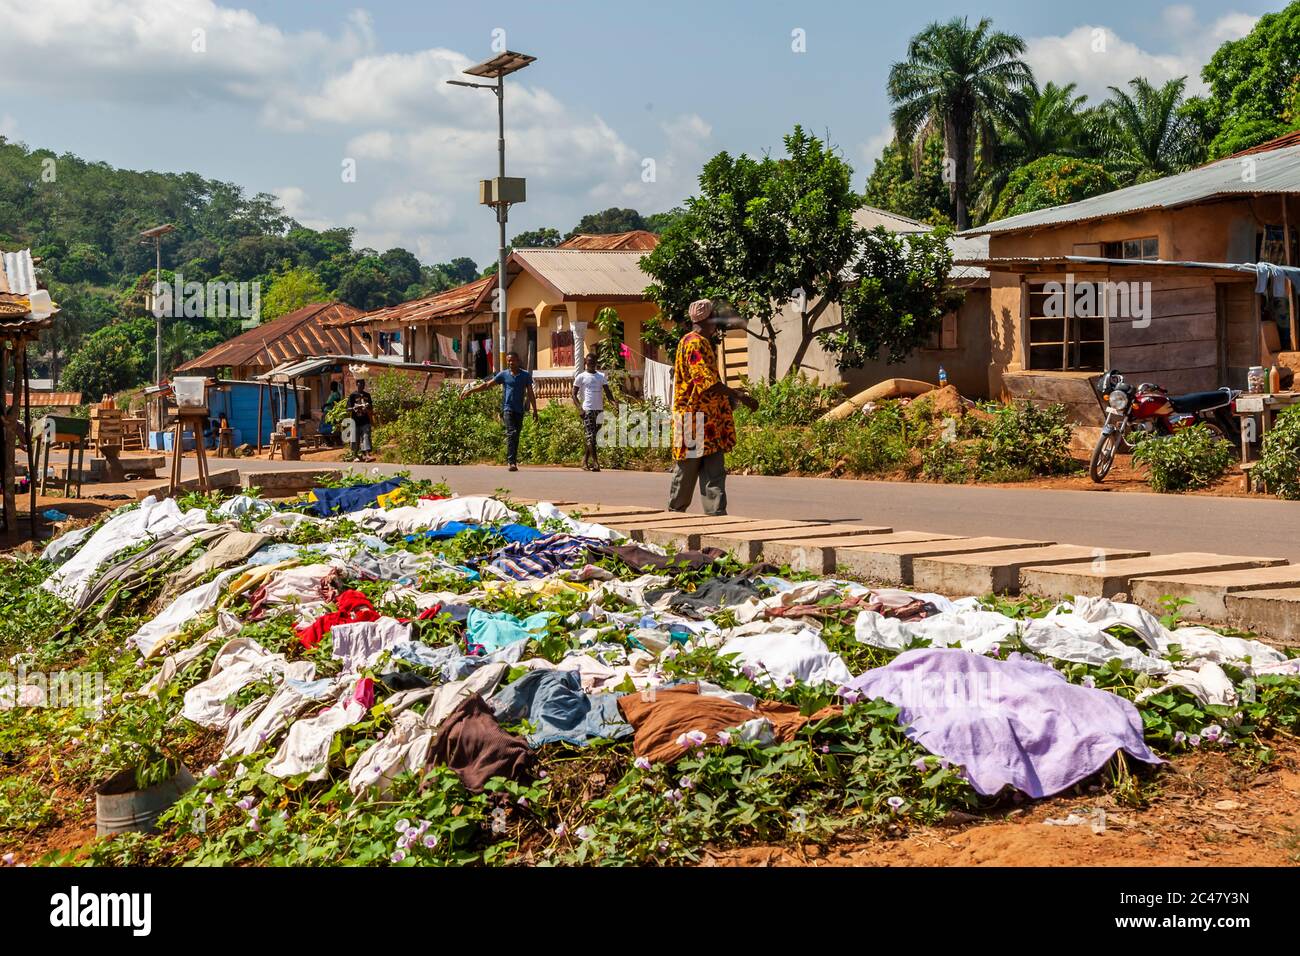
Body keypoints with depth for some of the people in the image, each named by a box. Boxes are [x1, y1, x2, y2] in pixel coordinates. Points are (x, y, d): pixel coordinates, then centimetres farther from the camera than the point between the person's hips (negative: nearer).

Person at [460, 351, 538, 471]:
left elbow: (530, 394, 9)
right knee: (511, 433, -17)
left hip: (519, 410, 2)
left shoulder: (525, 375, 8)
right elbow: (487, 384, 9)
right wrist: (470, 390, 5)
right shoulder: (503, 374, 5)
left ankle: (513, 460, 13)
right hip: (508, 408, -2)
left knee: (516, 436, 5)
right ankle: (511, 461, -23)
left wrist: (535, 411, 5)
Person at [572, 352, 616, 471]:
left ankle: (585, 462, 15)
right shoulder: (581, 377, 3)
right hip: (588, 410, -4)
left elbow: (607, 392, 9)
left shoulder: (601, 376, 13)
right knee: (590, 436, -12)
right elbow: (574, 394, 2)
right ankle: (595, 462, -16)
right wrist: (580, 408, -12)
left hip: (599, 410, 4)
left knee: (592, 436, 8)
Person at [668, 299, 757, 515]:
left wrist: (730, 392, 20)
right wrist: (739, 396, -24)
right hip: (694, 418, -9)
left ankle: (717, 514, -3)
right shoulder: (693, 343, -13)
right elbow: (707, 380, -23)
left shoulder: (704, 343, 19)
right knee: (687, 471, 2)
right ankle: (675, 512, 14)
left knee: (715, 473, 1)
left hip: (710, 420, 9)